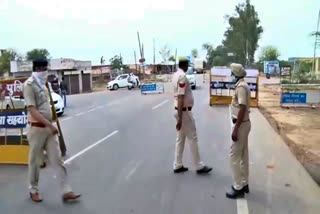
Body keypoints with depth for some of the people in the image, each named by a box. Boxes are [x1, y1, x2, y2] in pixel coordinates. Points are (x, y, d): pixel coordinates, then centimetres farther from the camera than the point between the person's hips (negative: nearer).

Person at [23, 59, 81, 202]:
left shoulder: (42, 84, 11)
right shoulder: (29, 85, -14)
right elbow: (33, 110, -22)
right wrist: (50, 124, -28)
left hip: (48, 127, 7)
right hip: (37, 128, -7)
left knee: (57, 159, 4)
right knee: (35, 161, 9)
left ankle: (67, 191, 7)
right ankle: (33, 190, 28)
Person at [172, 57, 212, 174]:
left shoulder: (176, 75, 9)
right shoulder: (182, 76, -20)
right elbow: (180, 98, -25)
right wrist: (180, 119, -26)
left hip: (180, 110, 9)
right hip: (184, 111, -9)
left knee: (180, 139, 13)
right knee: (193, 138, 0)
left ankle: (177, 166, 19)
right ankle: (199, 166, 11)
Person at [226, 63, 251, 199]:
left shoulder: (241, 87, -19)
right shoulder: (242, 85, 12)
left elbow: (242, 109, -25)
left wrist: (236, 129, -24)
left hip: (241, 125, -10)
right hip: (244, 123, 10)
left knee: (234, 156, -4)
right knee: (243, 155, 15)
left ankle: (238, 188, 4)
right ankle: (244, 184, 25)